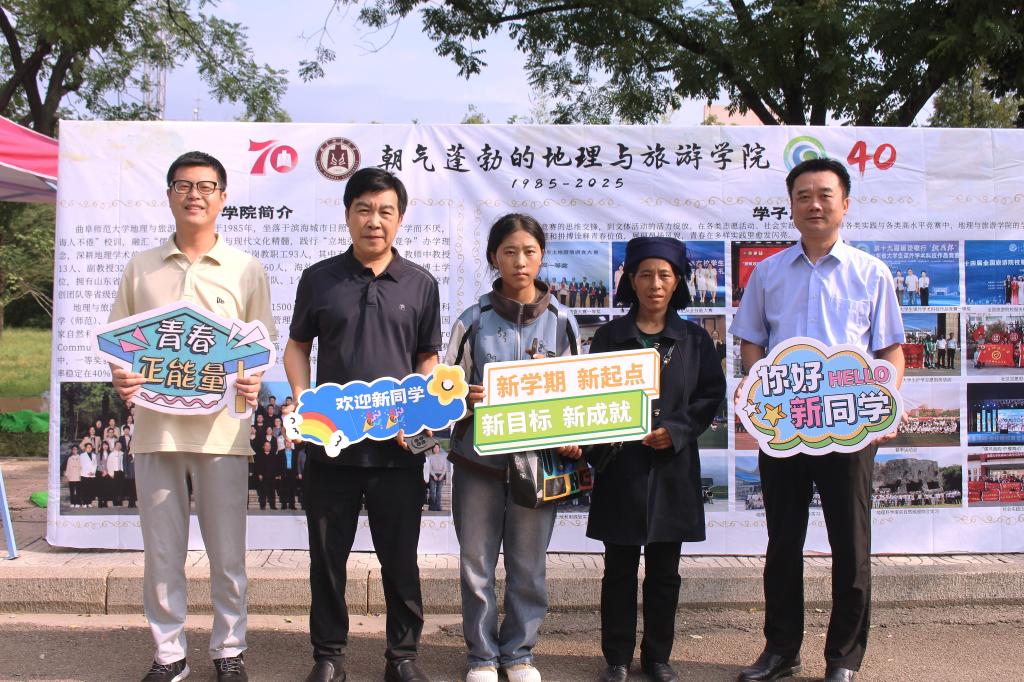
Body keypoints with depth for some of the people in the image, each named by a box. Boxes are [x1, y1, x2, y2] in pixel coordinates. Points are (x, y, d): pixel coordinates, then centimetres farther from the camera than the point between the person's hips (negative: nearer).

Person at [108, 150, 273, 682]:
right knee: (161, 552, 8)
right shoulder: (141, 268, 10)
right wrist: (121, 377, -8)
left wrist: (253, 380, -14)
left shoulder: (246, 270, 5)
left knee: (227, 553, 6)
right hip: (155, 425, 2)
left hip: (222, 428, -1)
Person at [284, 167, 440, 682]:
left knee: (400, 557, 8)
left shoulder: (420, 284, 4)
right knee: (327, 555, 10)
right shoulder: (319, 278, 4)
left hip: (398, 446, 0)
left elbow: (428, 359, 9)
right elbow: (297, 347, 12)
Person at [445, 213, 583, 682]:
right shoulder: (473, 320, 1)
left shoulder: (561, 321, 3)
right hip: (479, 456, 0)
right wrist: (468, 398, -18)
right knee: (476, 561, 6)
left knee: (528, 564, 9)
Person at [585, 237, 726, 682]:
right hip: (620, 465, -1)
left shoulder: (694, 340, 6)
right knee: (620, 568, 6)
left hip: (673, 466, 1)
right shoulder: (609, 336, 3)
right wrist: (595, 450, -12)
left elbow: (712, 395, 4)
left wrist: (676, 430, -11)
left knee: (664, 570, 9)